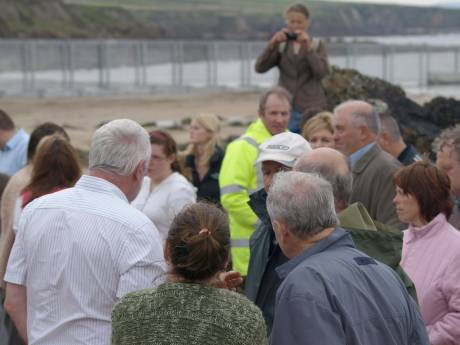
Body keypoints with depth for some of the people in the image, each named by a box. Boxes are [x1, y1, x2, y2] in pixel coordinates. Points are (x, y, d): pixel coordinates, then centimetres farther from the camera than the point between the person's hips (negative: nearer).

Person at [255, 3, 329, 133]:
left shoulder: (317, 45, 8)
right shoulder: (281, 46, 10)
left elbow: (322, 72, -7)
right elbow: (260, 68, -2)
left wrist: (308, 47, -13)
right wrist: (272, 44, -13)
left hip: (311, 108, -1)